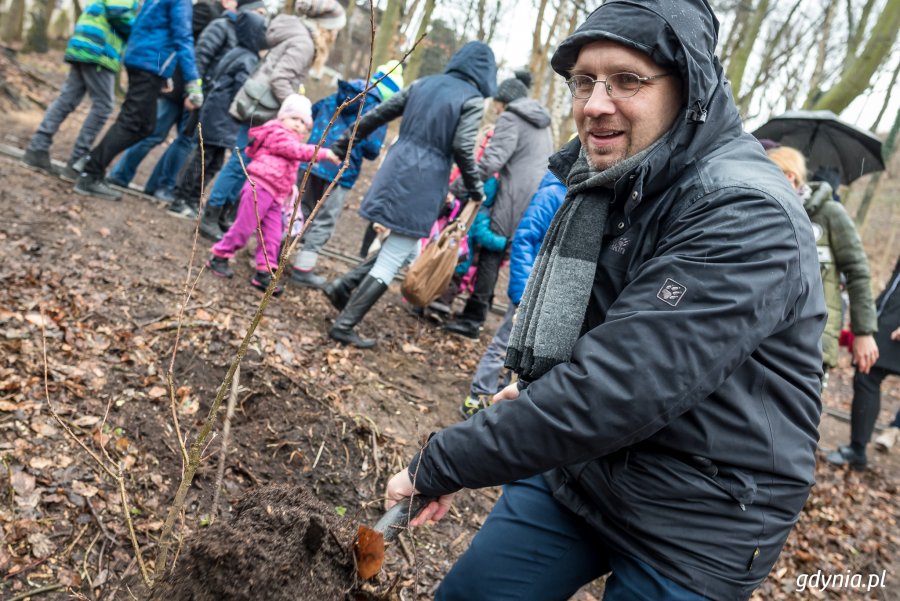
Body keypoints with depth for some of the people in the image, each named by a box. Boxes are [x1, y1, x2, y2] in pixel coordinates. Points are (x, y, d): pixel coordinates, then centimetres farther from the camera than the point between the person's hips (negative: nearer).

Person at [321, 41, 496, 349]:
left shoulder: (424, 83, 14)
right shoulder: (473, 100, -3)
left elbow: (377, 114, 14)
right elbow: (462, 147, -12)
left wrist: (341, 144, 19)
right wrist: (475, 188, 1)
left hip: (396, 170, 7)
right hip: (423, 183, -6)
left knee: (394, 250, 23)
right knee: (391, 262, 0)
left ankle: (342, 287, 15)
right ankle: (344, 326, 2)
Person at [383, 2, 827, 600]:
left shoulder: (747, 216, -26)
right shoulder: (610, 182, 1)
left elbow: (610, 390, -32)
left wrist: (440, 463, -26)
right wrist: (541, 387, 22)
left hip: (691, 528, -6)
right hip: (570, 470, 7)